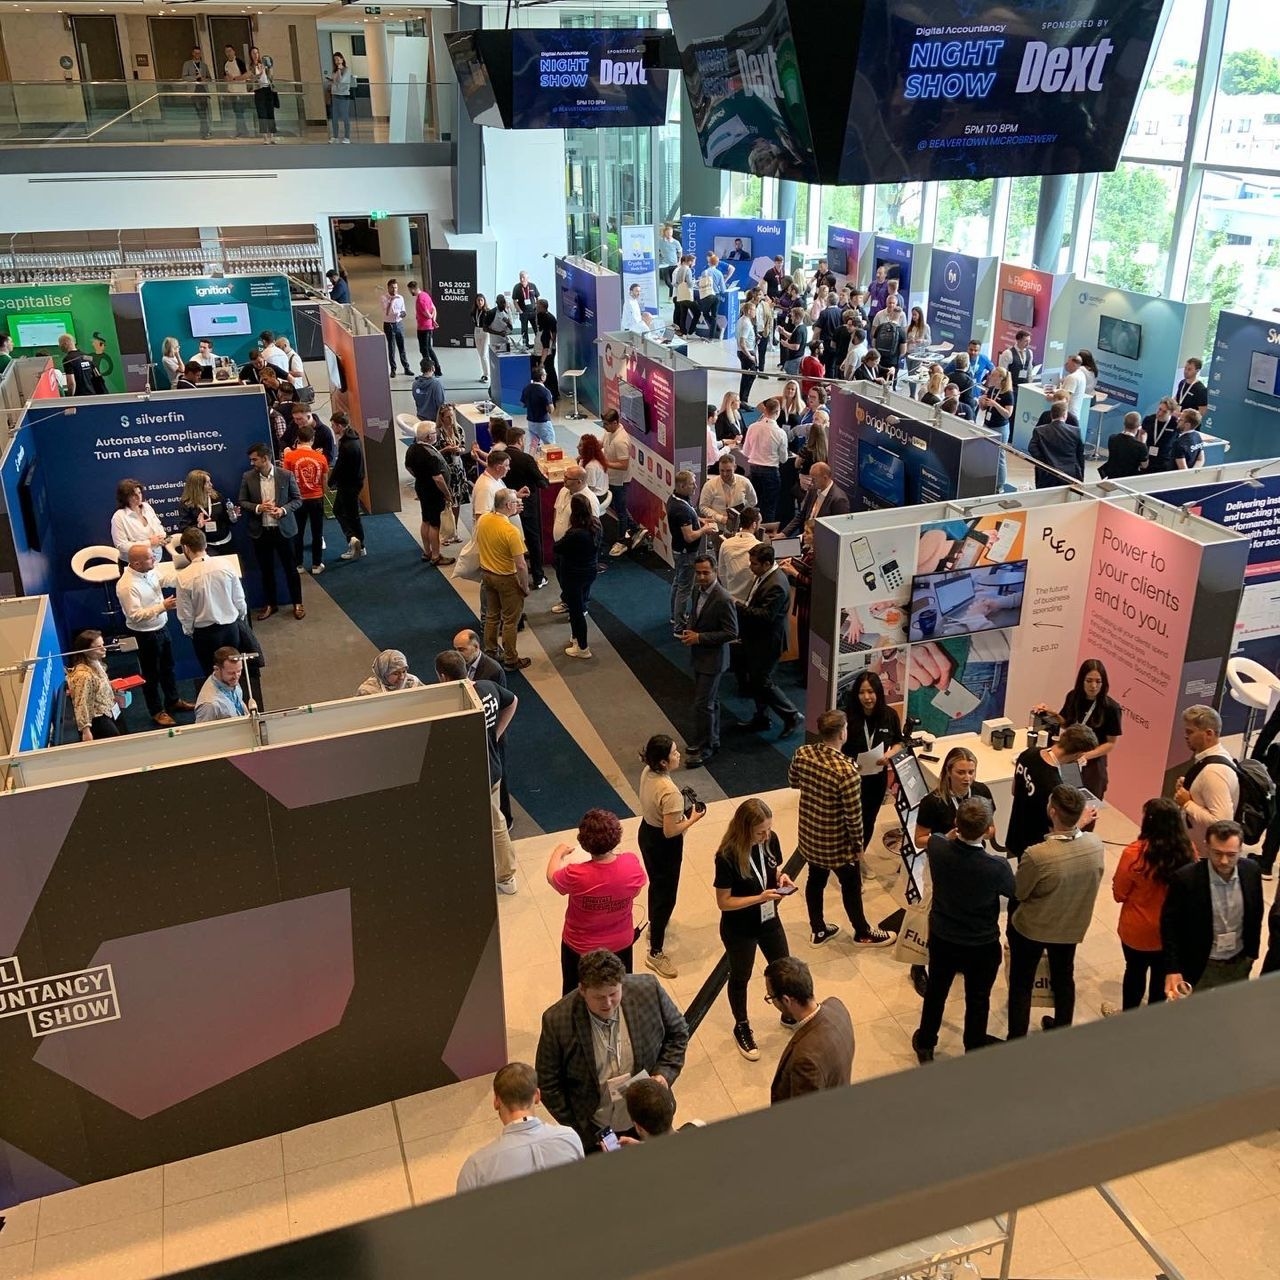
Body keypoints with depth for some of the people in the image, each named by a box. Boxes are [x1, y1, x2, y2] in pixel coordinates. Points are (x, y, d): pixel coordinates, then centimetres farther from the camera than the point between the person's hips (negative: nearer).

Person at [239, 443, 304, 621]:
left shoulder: (285, 475, -8)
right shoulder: (247, 477, -3)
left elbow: (297, 499, -1)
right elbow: (242, 502, 2)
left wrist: (284, 510, -19)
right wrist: (258, 508, -17)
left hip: (283, 529, -2)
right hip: (260, 531, 2)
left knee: (290, 567, 8)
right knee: (266, 569, 12)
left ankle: (297, 603, 21)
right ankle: (270, 604, 27)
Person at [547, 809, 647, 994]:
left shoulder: (575, 875, -34)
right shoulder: (632, 864, -26)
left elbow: (552, 877, -10)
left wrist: (558, 853, 10)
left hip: (581, 948, -2)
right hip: (621, 944, 3)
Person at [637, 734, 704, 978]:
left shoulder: (647, 773, -9)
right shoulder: (670, 792, -35)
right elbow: (670, 832, -27)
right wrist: (693, 819, -15)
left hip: (647, 833, 9)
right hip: (664, 845, -9)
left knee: (656, 884, 31)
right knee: (666, 897, 8)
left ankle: (653, 927, 54)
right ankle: (655, 953, 20)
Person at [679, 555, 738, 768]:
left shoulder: (722, 599, -24)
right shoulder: (697, 590, 1)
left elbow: (732, 633, -21)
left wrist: (700, 637, -22)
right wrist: (689, 631, -3)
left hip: (713, 657, -8)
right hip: (699, 655, 8)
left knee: (703, 704, -4)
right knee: (710, 701, 20)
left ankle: (703, 750, 6)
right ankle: (712, 741, 33)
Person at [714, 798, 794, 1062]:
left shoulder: (770, 840, -15)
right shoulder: (727, 857, -31)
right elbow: (723, 902, -24)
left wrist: (782, 878, -16)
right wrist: (760, 897, -32)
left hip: (769, 921, 5)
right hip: (739, 931, -5)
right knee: (740, 978, 20)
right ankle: (742, 1027, 44)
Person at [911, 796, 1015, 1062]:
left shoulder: (936, 848, -25)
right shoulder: (997, 867, -34)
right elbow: (1014, 892, -9)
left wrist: (960, 830, 1)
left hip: (941, 939, 3)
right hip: (982, 946, -2)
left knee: (936, 991, 26)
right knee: (978, 1000, 23)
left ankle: (925, 1045, 47)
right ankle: (974, 1050, 46)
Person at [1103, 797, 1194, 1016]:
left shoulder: (1135, 853, -28)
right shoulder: (1188, 851, -17)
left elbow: (1119, 894, -14)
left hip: (1138, 930, -3)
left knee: (1135, 971, 20)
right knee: (1161, 973, 23)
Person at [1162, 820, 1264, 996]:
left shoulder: (1251, 871, -11)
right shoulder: (1185, 878, -24)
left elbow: (1255, 916, 6)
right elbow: (1170, 924, -14)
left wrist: (1252, 952, 12)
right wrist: (1172, 969, -17)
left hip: (1239, 963, 4)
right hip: (1200, 967, -4)